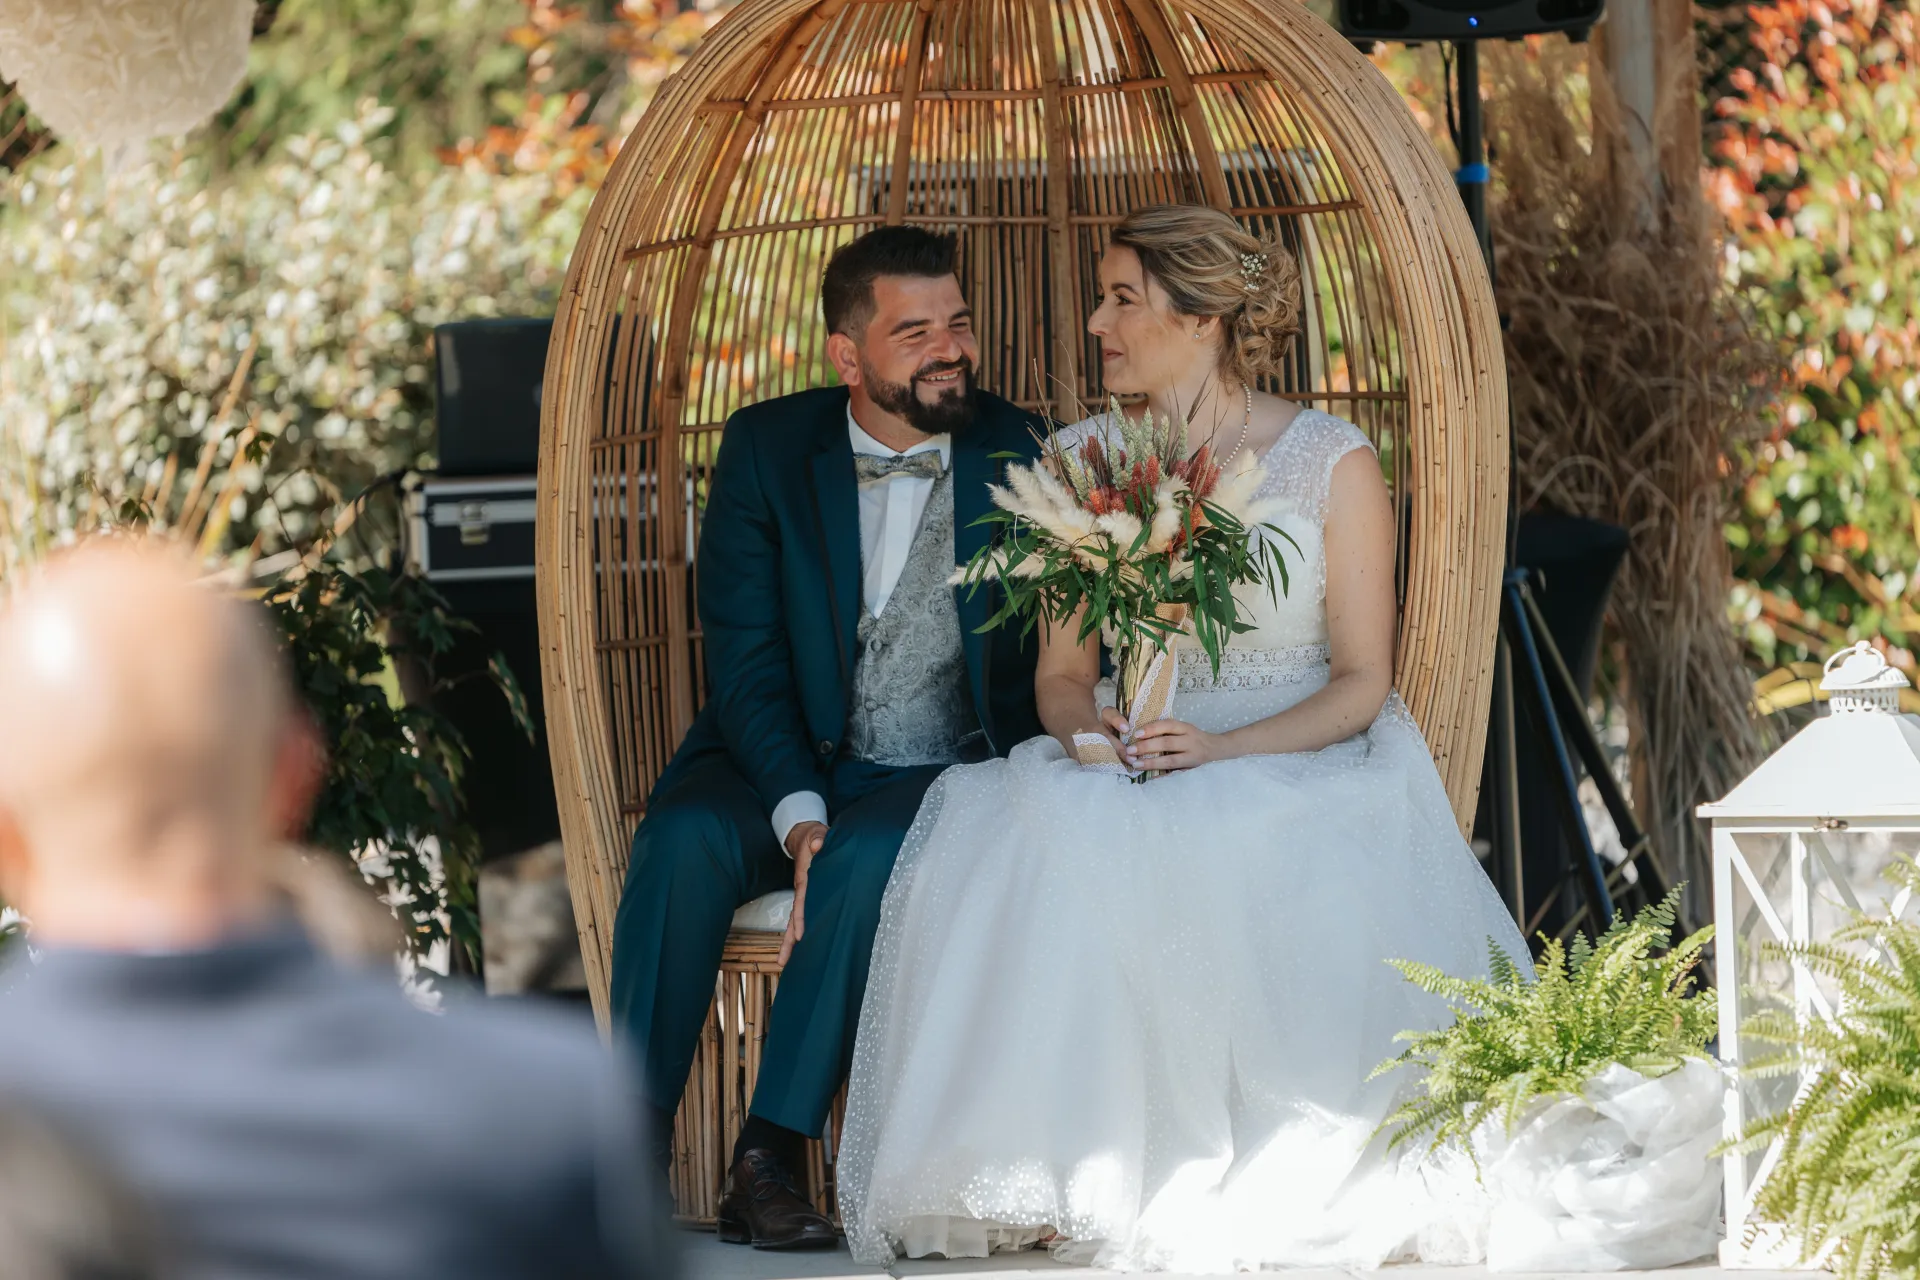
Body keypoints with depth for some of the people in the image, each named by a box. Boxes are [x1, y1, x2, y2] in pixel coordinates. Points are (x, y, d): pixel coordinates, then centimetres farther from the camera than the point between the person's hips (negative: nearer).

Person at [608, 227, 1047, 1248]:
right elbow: (743, 658, -5)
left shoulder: (1017, 455, 0)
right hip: (784, 759, 1)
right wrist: (797, 811, -21)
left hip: (940, 777, -1)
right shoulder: (766, 447, 0)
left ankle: (768, 1159, -29)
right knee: (686, 838, -30)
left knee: (871, 857, -35)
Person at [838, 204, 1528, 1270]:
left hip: (1299, 762, -3)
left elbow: (1361, 682, -2)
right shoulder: (1084, 459, 11)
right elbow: (1062, 672, 13)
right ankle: (1073, 1176, -29)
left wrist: (1223, 748, -18)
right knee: (1028, 841, -32)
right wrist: (1087, 724, -12)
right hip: (1124, 766, 3)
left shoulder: (1333, 463, -1)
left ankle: (1277, 1187, -27)